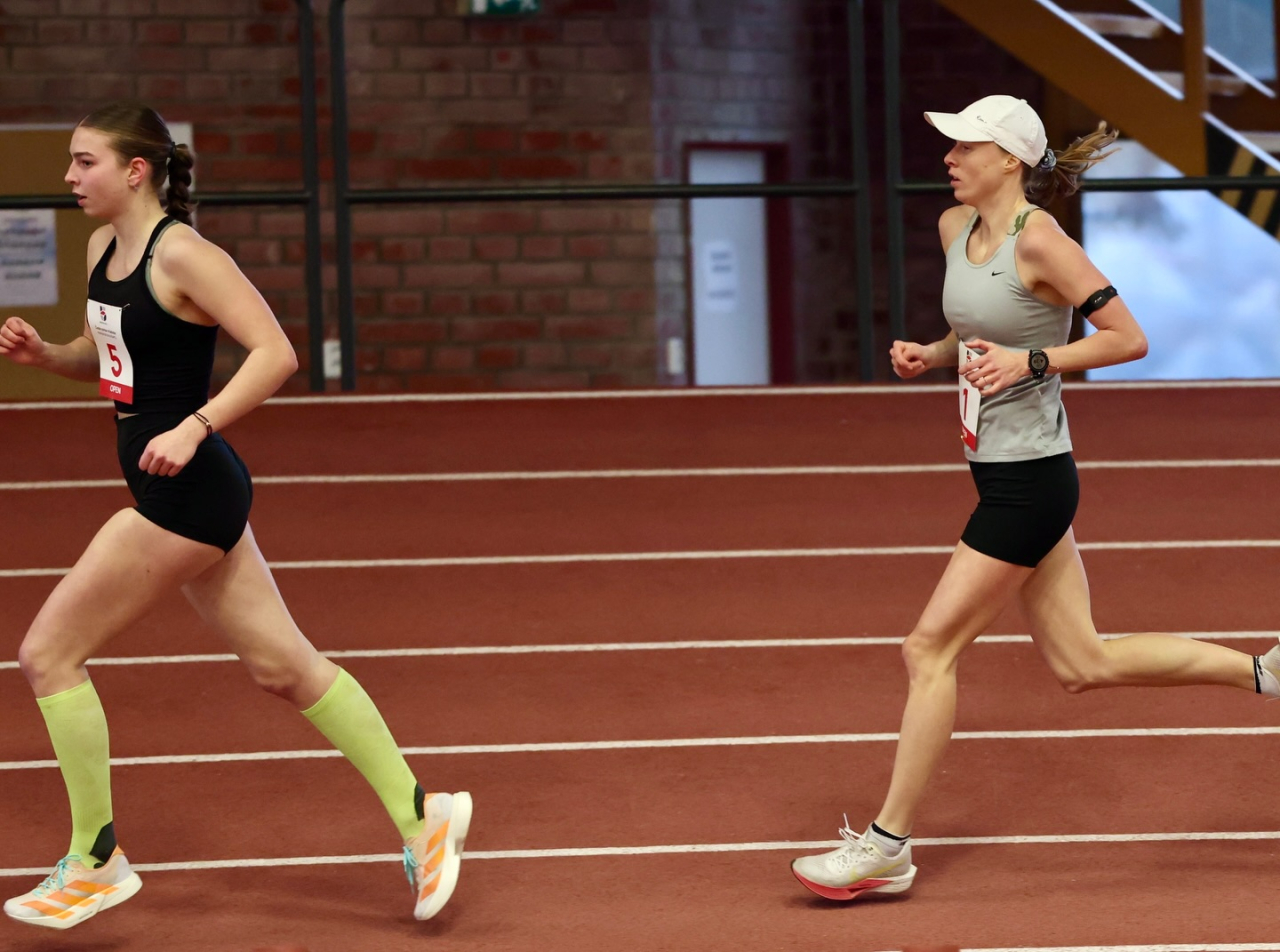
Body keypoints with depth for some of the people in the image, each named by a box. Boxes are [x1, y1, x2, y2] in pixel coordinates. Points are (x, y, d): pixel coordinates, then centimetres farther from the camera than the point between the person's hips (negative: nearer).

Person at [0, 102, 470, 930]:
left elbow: (276, 352, -21)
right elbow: (107, 358, 23)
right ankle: (420, 814, 18)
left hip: (186, 490, -9)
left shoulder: (180, 254, -16)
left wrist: (193, 427, -28)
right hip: (177, 492, 9)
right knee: (283, 664, 12)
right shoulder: (105, 248, 11)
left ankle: (96, 861, 7)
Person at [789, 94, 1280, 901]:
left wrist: (1030, 362, -22)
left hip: (1031, 480, -9)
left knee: (931, 650, -5)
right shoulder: (955, 228, 9)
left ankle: (888, 846, 3)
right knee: (1084, 665, 12)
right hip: (1002, 474, 9)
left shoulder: (1038, 240, -17)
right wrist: (929, 356, 5)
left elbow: (1129, 338, -15)